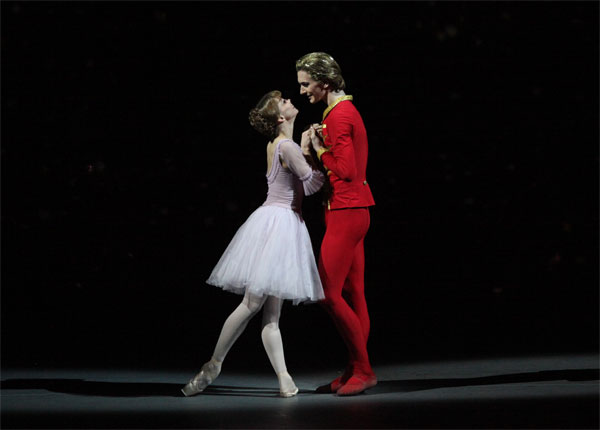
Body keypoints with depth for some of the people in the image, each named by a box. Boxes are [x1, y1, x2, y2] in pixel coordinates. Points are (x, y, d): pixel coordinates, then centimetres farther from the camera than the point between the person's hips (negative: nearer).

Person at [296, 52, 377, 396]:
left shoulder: (339, 116, -14)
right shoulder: (347, 110, 18)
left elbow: (346, 171, -22)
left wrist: (320, 149, -9)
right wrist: (321, 145, 8)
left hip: (346, 212, -10)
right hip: (353, 211, 10)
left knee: (329, 293, -9)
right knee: (353, 294, 9)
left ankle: (363, 370, -2)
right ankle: (357, 371, 13)